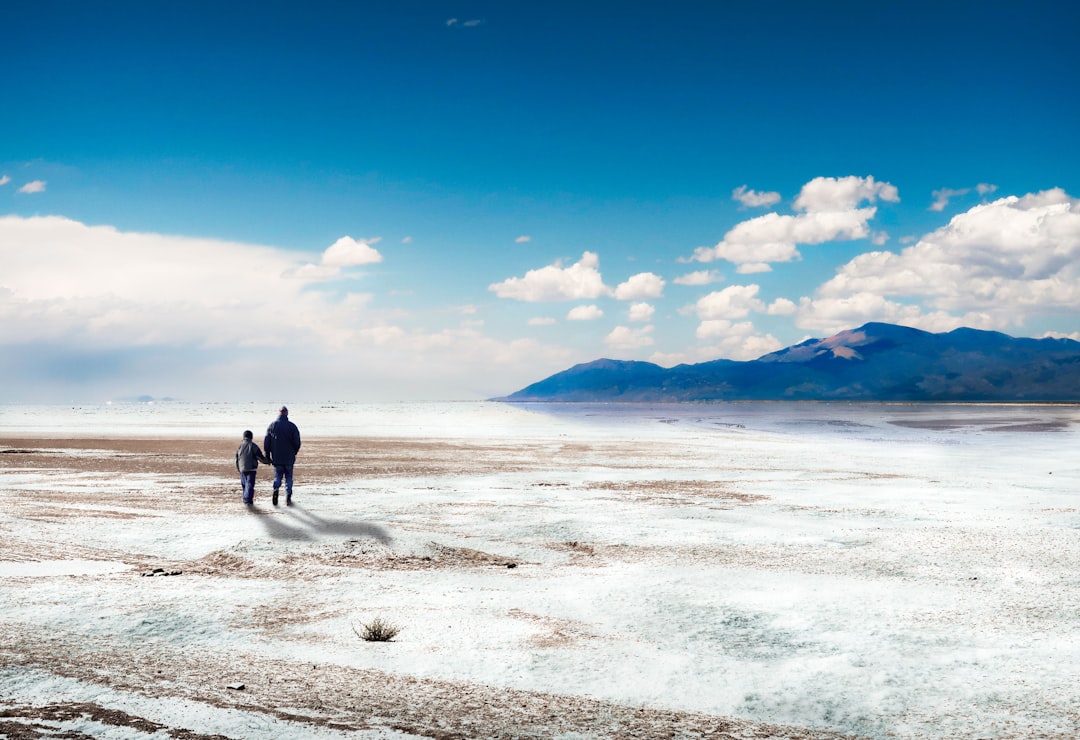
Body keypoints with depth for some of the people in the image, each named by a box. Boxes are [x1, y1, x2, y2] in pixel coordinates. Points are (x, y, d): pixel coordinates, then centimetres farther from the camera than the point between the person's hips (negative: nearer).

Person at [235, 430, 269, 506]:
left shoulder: (239, 446, 7)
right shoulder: (253, 446, -6)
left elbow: (237, 459, 12)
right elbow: (261, 457, -8)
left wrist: (238, 469, 23)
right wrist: (268, 461, 9)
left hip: (242, 469, 4)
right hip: (251, 469, -4)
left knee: (244, 484, 16)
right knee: (250, 484, -6)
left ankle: (246, 499, 22)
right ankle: (248, 499, -19)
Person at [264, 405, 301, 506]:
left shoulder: (271, 425, -1)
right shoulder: (292, 426, -7)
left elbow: (266, 442, 1)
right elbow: (297, 442, -5)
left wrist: (267, 456, 9)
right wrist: (294, 453, 13)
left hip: (276, 458, 1)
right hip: (289, 458, -1)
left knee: (277, 476, 14)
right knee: (288, 478, 10)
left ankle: (276, 488, -16)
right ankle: (288, 499, 6)